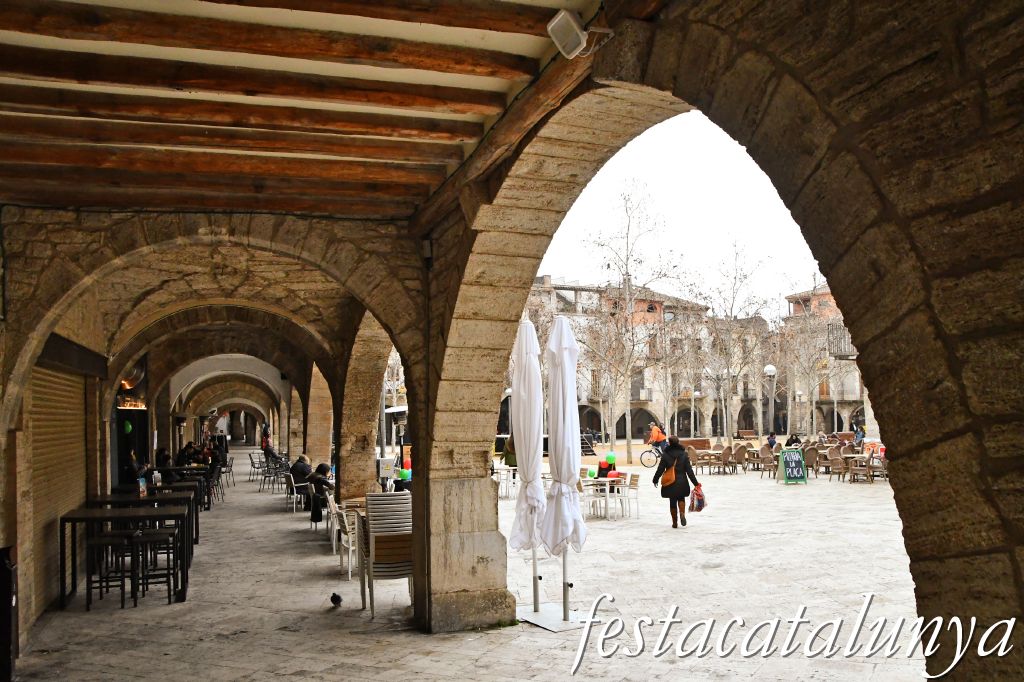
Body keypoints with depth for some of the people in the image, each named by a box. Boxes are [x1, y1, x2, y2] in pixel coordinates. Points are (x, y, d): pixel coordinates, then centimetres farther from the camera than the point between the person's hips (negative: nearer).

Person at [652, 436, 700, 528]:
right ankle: (682, 513, -9)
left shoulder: (665, 455, -7)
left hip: (670, 483, -1)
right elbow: (689, 470, -3)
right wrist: (695, 483, 1)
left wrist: (655, 479, 11)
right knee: (681, 498, 20)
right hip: (682, 482, 1)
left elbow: (660, 469, -4)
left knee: (672, 502, 10)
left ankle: (675, 522, 13)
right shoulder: (683, 454, -1)